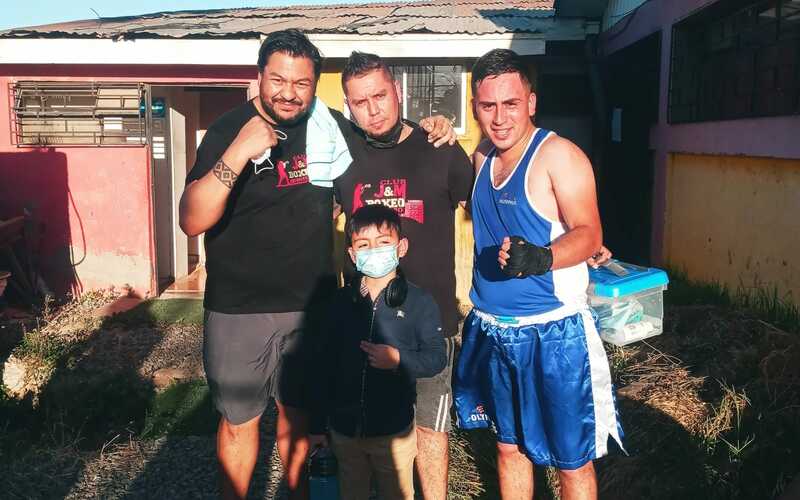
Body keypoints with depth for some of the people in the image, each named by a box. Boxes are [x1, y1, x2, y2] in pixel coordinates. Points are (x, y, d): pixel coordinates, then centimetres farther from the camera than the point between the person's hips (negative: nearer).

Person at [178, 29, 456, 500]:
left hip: (312, 304, 3)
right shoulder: (228, 130, -12)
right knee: (240, 420, 11)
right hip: (240, 311, -3)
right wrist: (238, 153, -34)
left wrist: (429, 130, -2)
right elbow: (192, 221, -21)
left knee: (298, 413, 19)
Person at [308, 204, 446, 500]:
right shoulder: (342, 301, 0)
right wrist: (317, 425, 5)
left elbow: (436, 358, -7)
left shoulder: (419, 302, -9)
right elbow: (324, 365, 4)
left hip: (394, 431, -3)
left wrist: (399, 359, -26)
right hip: (344, 429, 3)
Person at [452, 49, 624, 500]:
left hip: (552, 331, -6)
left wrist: (543, 258, -38)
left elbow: (588, 233, -18)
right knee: (509, 444, 20)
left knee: (572, 459, 7)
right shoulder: (482, 156, 8)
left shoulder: (558, 154, -12)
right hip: (492, 328, 7)